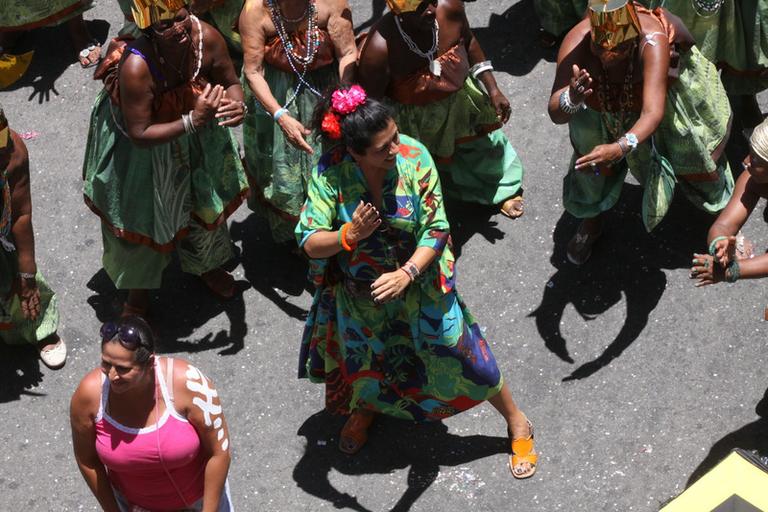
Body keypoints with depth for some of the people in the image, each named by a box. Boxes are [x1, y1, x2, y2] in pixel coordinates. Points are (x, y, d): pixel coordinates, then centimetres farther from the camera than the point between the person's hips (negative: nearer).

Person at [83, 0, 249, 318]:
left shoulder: (206, 37, -28)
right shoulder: (136, 67, -40)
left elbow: (230, 83, -11)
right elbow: (140, 134, -33)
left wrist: (237, 105, -34)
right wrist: (193, 121, -43)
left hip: (196, 139, 5)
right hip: (139, 150, -4)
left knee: (206, 202, 26)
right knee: (141, 216, 16)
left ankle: (206, 264, 59)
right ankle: (138, 286, 47)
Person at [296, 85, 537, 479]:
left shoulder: (414, 158, -25)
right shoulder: (330, 170, -24)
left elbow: (436, 230, -22)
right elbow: (309, 242, -23)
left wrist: (406, 273, -38)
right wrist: (349, 235, -43)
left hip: (419, 285, -1)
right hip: (359, 293, 1)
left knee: (460, 354, 10)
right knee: (360, 359, 25)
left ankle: (517, 423, 35)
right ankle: (365, 407, 62)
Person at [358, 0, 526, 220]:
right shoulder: (379, 50, -38)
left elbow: (469, 42, -5)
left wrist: (493, 90, -4)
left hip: (459, 94, 4)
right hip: (415, 119, -4)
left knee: (485, 144, 28)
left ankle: (502, 190, 61)